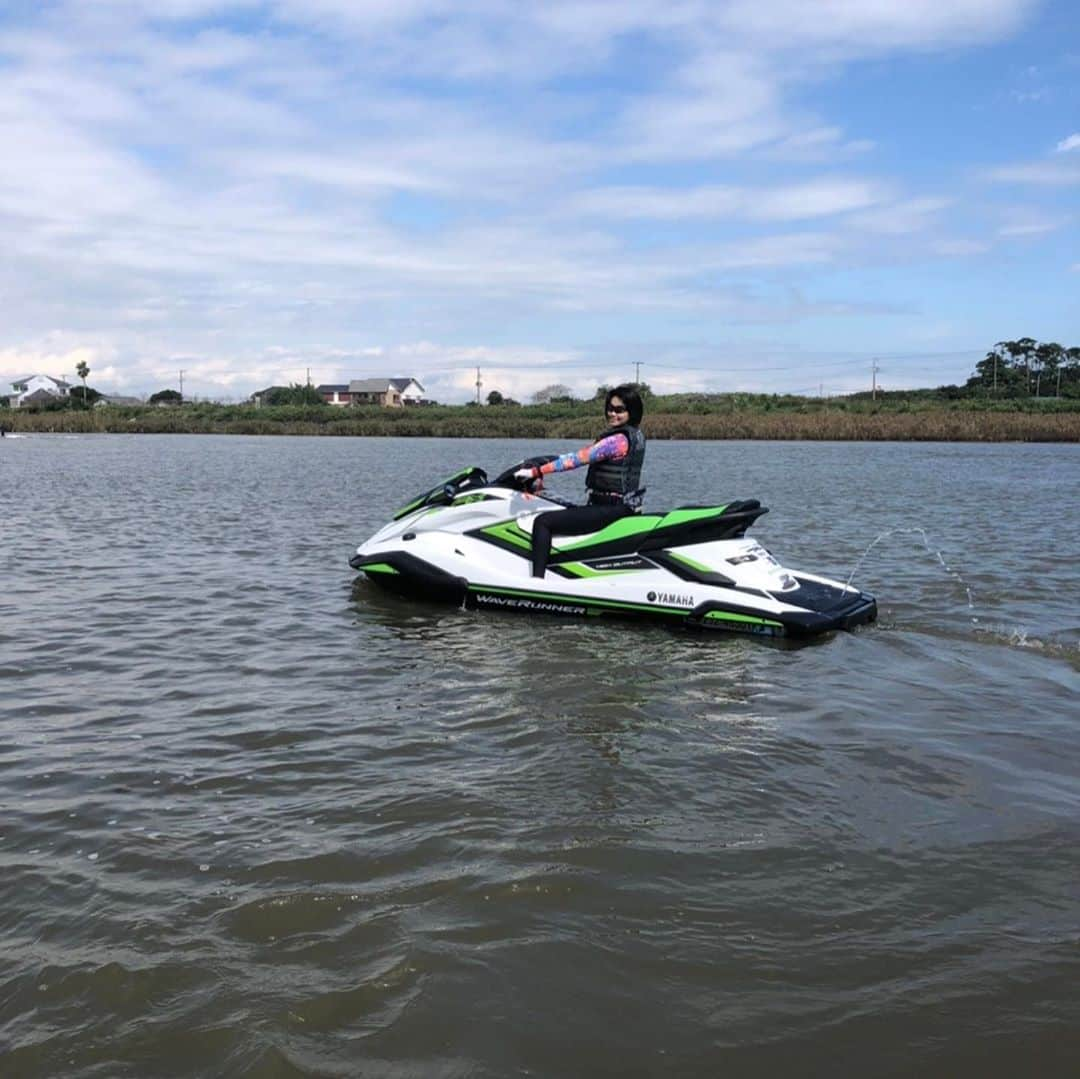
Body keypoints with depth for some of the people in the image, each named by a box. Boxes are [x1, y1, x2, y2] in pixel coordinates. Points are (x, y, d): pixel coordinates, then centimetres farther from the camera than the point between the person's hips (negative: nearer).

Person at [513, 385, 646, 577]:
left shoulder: (618, 439, -18)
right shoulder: (635, 434, 13)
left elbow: (578, 458, -22)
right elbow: (584, 455, 17)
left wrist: (537, 471, -20)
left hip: (610, 509, -11)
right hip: (623, 505, 11)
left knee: (543, 522, -15)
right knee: (568, 511, 30)